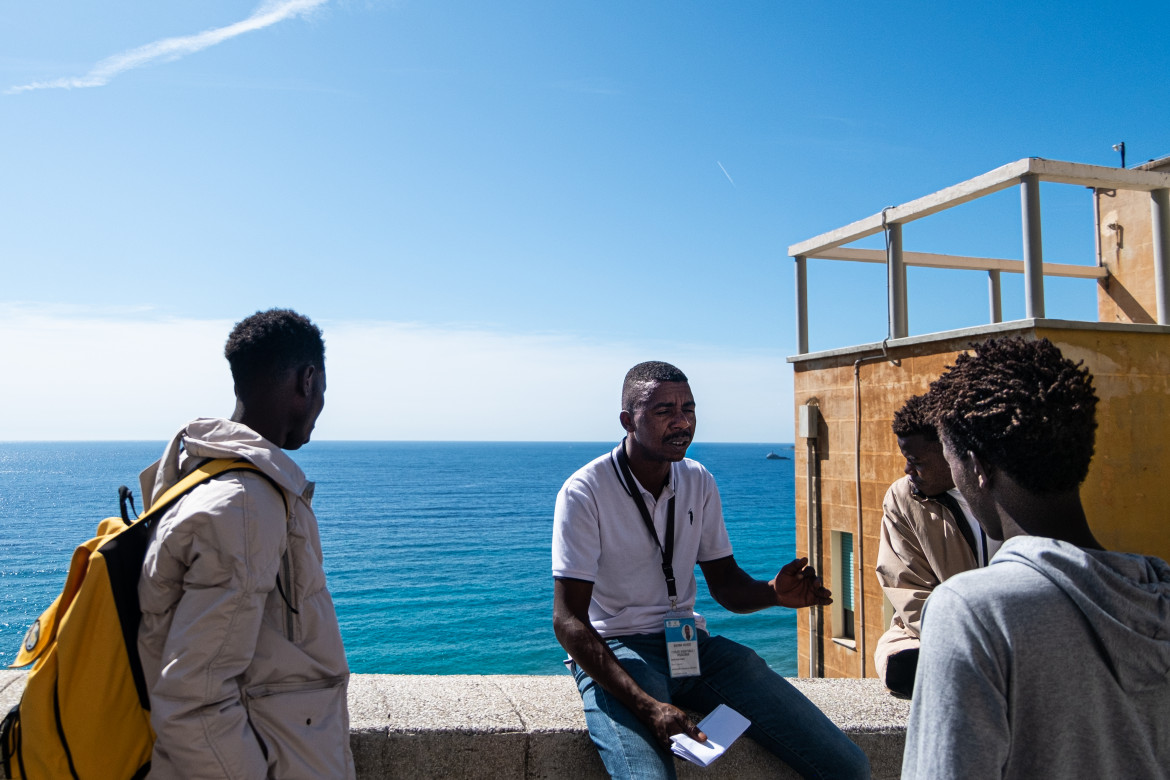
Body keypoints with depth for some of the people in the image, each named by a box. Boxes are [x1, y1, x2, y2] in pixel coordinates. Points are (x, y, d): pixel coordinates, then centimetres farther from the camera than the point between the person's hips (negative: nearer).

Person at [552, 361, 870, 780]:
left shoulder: (699, 482, 6)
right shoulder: (585, 492, -13)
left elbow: (725, 582, 11)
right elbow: (568, 620, -16)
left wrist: (775, 592, -14)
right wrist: (646, 706, -28)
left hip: (692, 644, 5)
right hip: (613, 652, -4)